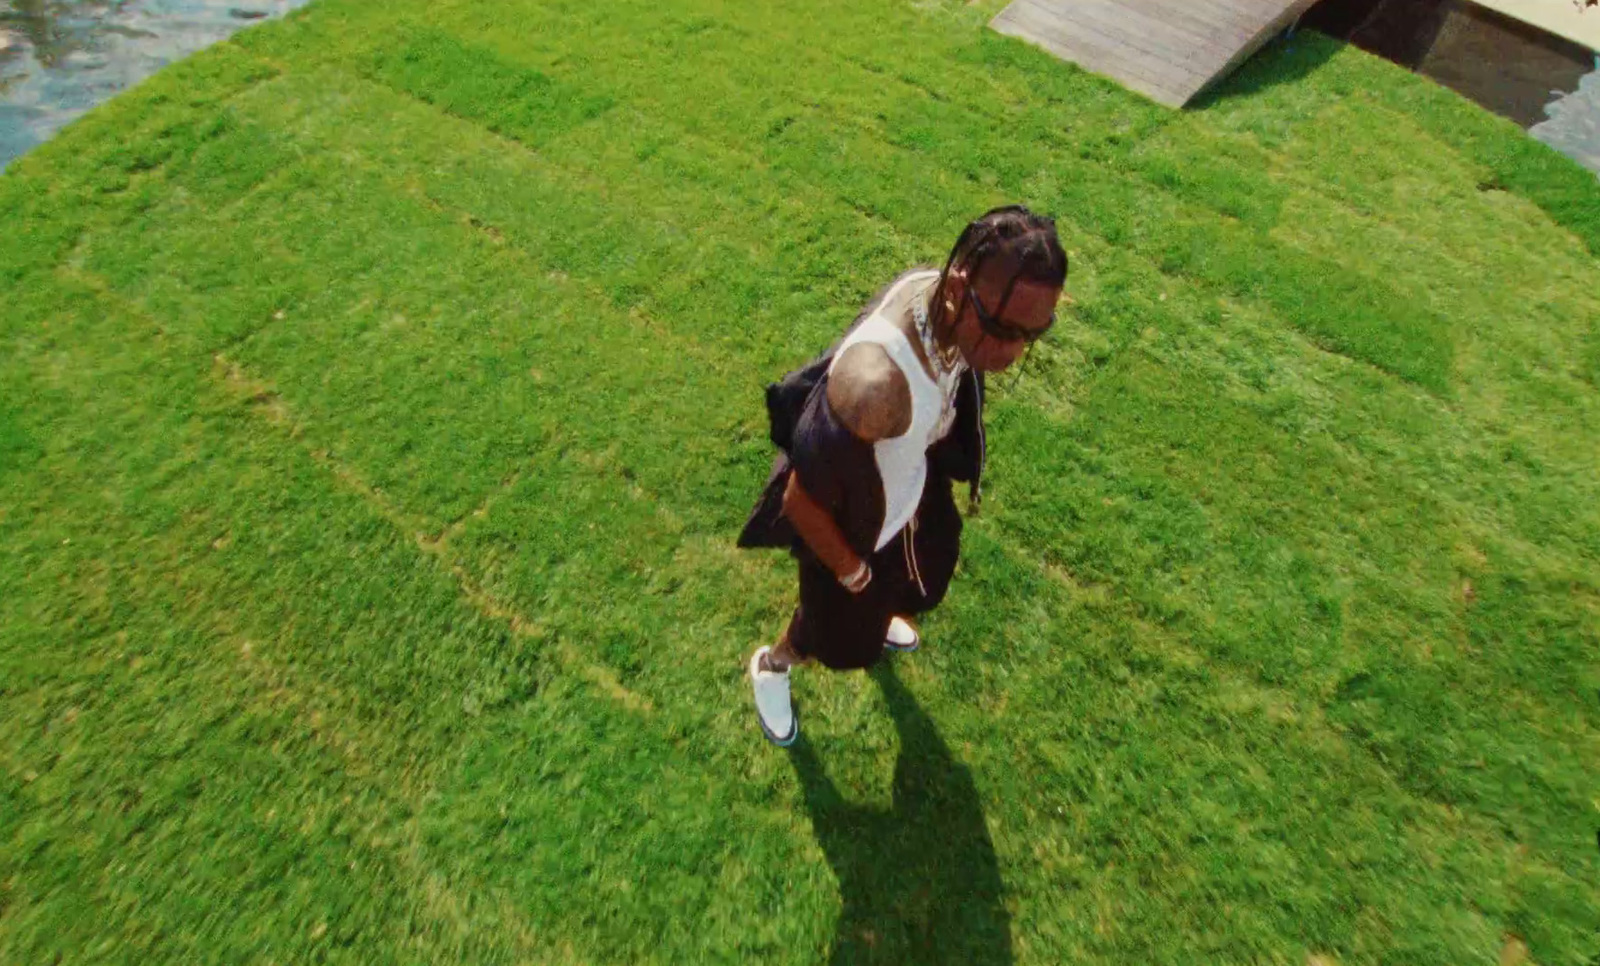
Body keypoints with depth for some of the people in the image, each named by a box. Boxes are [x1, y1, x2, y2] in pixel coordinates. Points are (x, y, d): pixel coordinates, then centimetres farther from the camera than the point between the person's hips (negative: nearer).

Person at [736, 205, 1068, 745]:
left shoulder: (941, 296, -20)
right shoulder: (876, 385, -46)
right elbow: (800, 501, -33)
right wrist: (851, 571, -14)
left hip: (908, 492, 7)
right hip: (849, 520, -7)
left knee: (913, 579, 35)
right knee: (841, 636, 22)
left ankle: (879, 619, 73)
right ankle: (771, 666, 57)